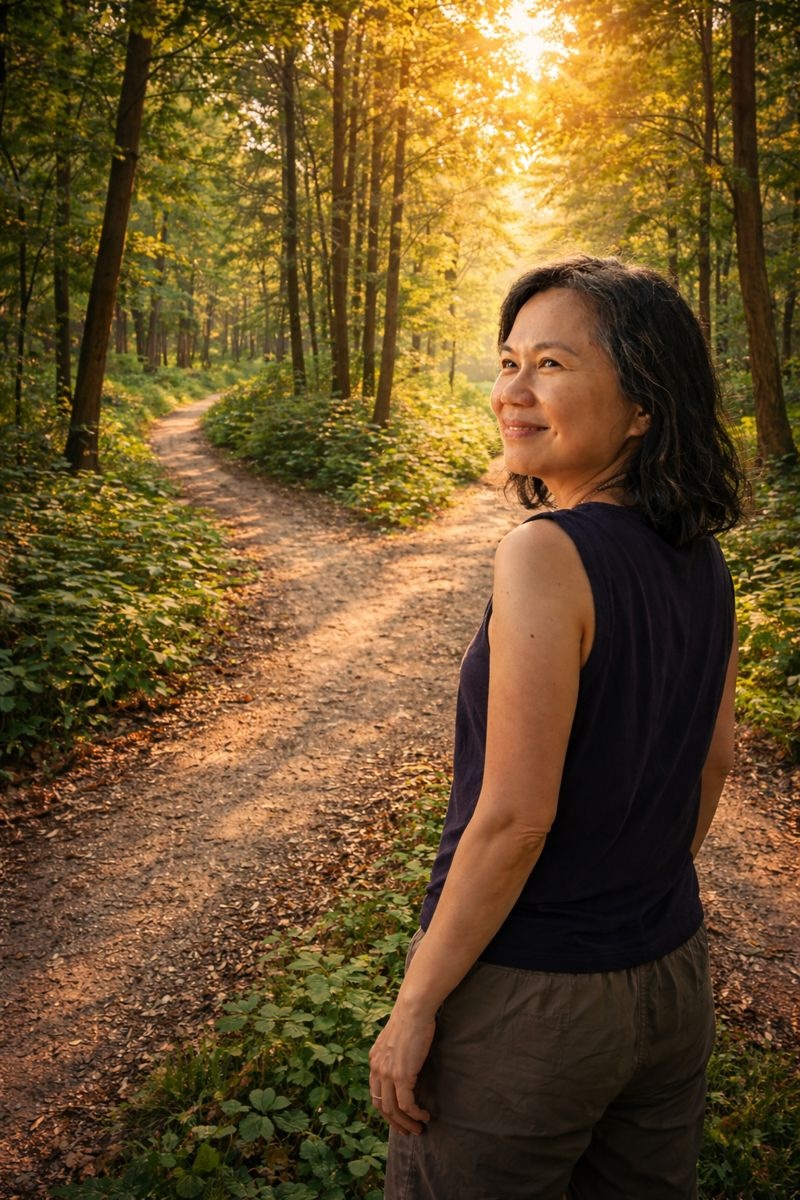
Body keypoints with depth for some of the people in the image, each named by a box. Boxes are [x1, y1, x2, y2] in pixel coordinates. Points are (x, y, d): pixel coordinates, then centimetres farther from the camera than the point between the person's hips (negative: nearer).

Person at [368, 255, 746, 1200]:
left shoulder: (547, 556, -25)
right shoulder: (702, 562, -2)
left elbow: (515, 819, -25)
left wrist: (413, 1007, -14)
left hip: (523, 993, -7)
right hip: (673, 978, 7)